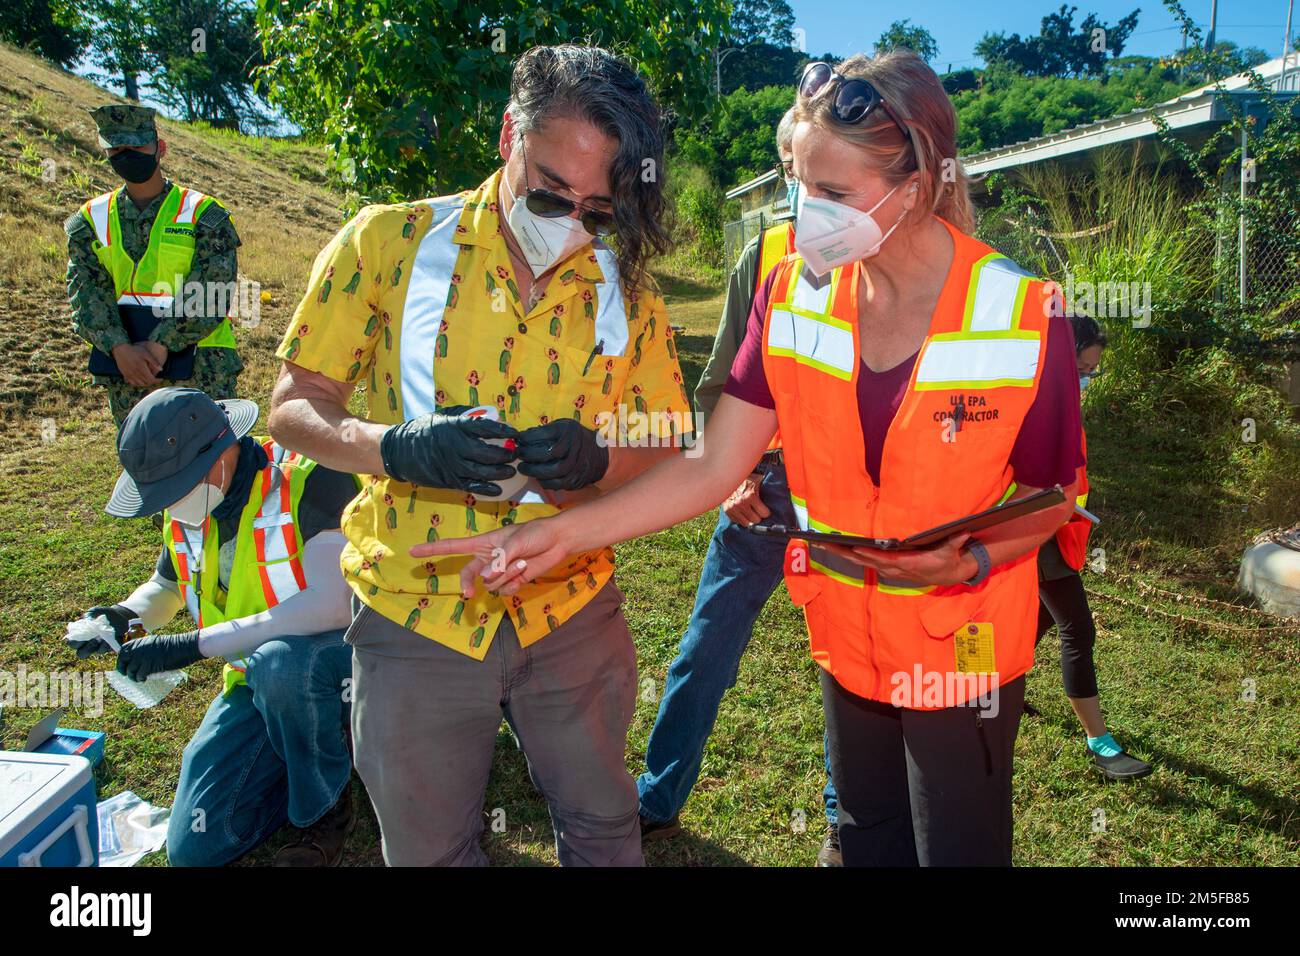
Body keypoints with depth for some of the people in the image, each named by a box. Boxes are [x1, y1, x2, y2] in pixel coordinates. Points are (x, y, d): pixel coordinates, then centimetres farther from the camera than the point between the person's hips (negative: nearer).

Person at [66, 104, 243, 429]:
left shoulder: (204, 214, -1)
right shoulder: (91, 220, 11)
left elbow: (209, 295, -11)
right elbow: (87, 293, 0)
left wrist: (159, 345, -19)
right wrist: (120, 348, -17)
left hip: (202, 367, -4)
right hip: (126, 368, 4)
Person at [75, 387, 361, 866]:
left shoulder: (310, 479, -23)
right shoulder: (185, 515, 1)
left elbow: (332, 604, -33)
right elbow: (164, 587, 21)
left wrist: (193, 645, -30)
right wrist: (124, 616, -4)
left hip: (344, 654, -6)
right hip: (259, 679, 7)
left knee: (280, 661, -41)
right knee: (194, 847, -2)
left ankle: (327, 806, -12)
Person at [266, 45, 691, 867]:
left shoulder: (627, 288, -2)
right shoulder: (390, 242, -9)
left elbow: (667, 454, 1)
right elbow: (294, 406, -6)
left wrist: (596, 462, -21)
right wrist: (398, 447, -26)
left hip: (572, 614, 2)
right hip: (416, 613, -1)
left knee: (603, 829, 20)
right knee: (429, 849, 19)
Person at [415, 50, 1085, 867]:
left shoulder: (1023, 317, -19)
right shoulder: (793, 295, -10)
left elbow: (1049, 499, -7)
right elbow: (712, 469, -11)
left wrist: (969, 562, -27)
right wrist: (564, 531, -20)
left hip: (964, 654, -3)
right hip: (848, 645, 3)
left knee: (956, 850, 17)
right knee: (866, 843, 25)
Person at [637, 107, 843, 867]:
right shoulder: (763, 256, 4)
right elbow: (721, 384, 7)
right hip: (763, 486, 2)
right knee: (706, 649, 8)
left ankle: (847, 821, 33)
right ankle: (658, 801, 27)